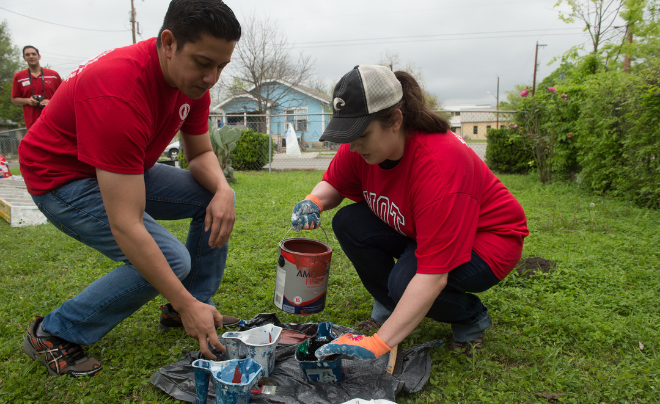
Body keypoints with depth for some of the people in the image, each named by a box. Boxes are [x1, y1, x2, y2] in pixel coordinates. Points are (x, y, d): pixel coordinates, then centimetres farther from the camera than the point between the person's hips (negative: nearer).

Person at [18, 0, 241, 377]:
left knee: (217, 200, -4)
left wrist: (222, 190, -22)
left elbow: (201, 153, 2)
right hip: (63, 177, -8)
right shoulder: (120, 91, -37)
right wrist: (186, 305, -35)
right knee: (171, 260, -22)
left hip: (127, 170, 8)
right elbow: (126, 226, -38)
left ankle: (196, 309, 10)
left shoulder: (193, 79, -11)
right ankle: (53, 334, -2)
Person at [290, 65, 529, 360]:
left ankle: (472, 318, 1)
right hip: (415, 232, 7)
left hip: (485, 240, -6)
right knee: (348, 223, -14)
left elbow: (432, 276, -40)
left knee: (405, 278, -33)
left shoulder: (439, 166, -38)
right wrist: (313, 202, -22)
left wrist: (378, 343, -41)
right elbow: (333, 184, 3)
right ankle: (389, 306, 6)